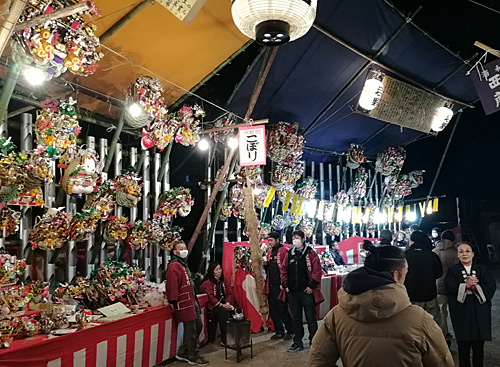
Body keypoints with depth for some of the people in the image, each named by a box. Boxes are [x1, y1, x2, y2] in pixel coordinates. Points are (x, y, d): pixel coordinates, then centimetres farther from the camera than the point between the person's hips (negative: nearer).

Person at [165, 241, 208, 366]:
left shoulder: (183, 264, 19)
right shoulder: (174, 266, -15)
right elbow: (172, 285, -25)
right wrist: (173, 301, -27)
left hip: (191, 300, 11)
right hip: (184, 303, -11)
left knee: (198, 324, 15)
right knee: (191, 329, -1)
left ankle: (183, 353, 25)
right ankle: (193, 357, 13)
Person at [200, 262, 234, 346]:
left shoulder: (224, 281, 15)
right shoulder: (207, 283, -4)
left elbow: (230, 293, 9)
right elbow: (210, 297, -13)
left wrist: (228, 303, -11)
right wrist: (222, 305, -19)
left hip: (224, 305, 5)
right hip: (212, 306, -5)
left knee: (233, 310, -27)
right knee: (223, 311, -34)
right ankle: (224, 340, -25)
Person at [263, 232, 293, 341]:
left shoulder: (283, 251, -7)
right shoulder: (269, 252, 16)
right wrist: (265, 265, 1)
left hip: (279, 285, -8)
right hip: (270, 285, 8)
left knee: (282, 308, -3)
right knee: (273, 309, 11)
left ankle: (290, 331, 11)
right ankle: (279, 331, 21)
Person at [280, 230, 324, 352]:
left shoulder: (310, 253, -6)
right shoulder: (289, 254, 8)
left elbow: (317, 270, -10)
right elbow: (283, 270, 12)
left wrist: (311, 286, -13)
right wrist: (285, 285, 4)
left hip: (307, 291, -4)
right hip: (292, 292, 5)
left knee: (311, 318, 5)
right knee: (296, 318, 13)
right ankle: (298, 342, 23)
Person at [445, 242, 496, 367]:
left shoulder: (481, 269, 4)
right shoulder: (453, 270, -1)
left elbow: (491, 287, -7)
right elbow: (450, 289, -11)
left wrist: (475, 286, -20)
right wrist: (465, 285, -21)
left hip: (480, 312, 2)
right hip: (461, 313, -1)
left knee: (479, 345, 11)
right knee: (463, 345, 7)